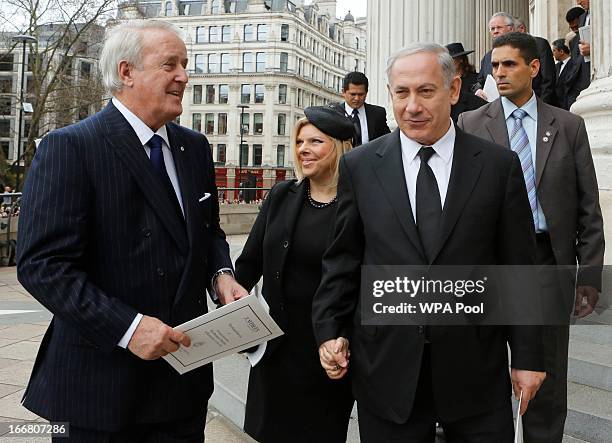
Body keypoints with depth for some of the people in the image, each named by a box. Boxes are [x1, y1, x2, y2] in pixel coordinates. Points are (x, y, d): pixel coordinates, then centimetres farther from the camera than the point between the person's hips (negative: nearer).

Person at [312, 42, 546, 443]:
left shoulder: (499, 165, -1)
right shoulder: (359, 166, 1)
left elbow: (519, 268, 1)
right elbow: (342, 259, 5)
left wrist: (527, 355, 2)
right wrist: (330, 330, -1)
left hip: (476, 369, 0)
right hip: (386, 364, 0)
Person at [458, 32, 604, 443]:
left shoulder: (568, 125, 6)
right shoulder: (471, 124, 3)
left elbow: (588, 206, 4)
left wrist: (590, 273, -1)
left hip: (550, 259, 1)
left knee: (547, 374, 10)